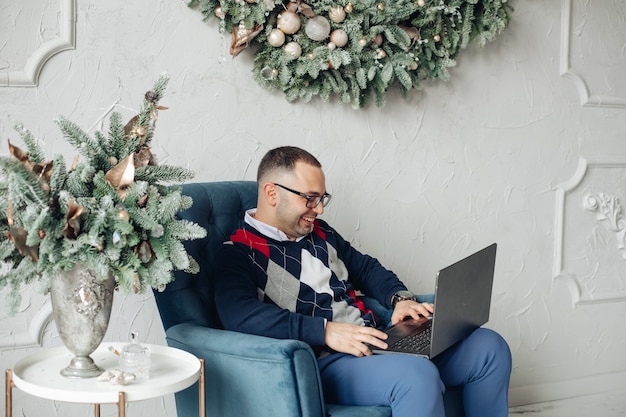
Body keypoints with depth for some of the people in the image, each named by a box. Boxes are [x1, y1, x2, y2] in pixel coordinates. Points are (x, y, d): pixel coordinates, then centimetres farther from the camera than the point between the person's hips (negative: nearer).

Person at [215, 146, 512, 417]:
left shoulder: (318, 232, 19)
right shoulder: (239, 253, -6)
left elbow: (366, 268, 29)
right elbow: (238, 314, -24)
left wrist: (399, 298, 6)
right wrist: (325, 331, -29)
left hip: (373, 344, 8)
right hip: (323, 363, -8)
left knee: (489, 347, -2)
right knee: (417, 375, -36)